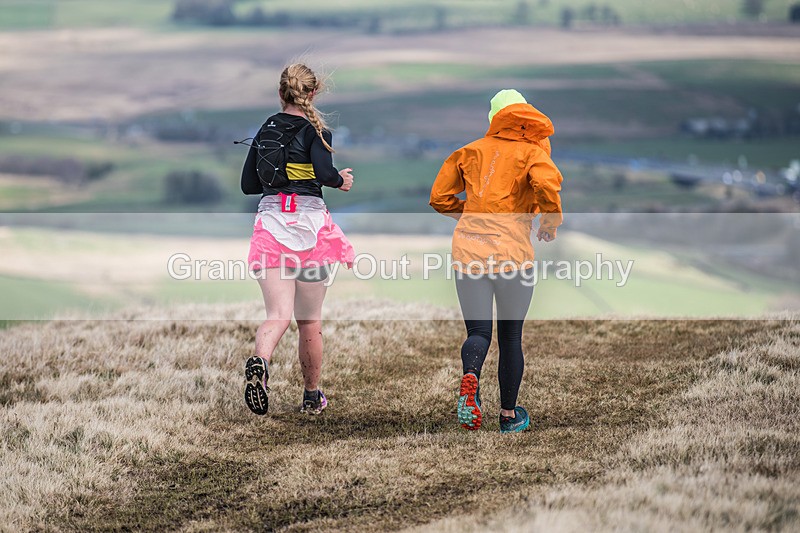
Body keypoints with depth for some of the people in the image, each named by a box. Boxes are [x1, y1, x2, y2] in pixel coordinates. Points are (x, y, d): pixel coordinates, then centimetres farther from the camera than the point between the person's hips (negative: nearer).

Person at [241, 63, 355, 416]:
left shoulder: (266, 130, 12)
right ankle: (312, 397, 25)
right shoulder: (315, 130, -2)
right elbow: (325, 172, -18)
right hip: (309, 224, -2)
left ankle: (260, 361, -40)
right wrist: (342, 181, 3)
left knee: (278, 314, -7)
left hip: (270, 223, 2)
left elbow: (248, 185, 14)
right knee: (310, 320, 12)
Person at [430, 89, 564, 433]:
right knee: (511, 337, 12)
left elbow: (439, 197, 13)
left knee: (479, 332, 4)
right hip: (513, 254, -2)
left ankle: (470, 378, -29)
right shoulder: (532, 152, 3)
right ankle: (509, 415, 17)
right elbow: (547, 185, -18)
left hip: (468, 251, 2)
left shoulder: (471, 151, 14)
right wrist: (551, 224, -2)